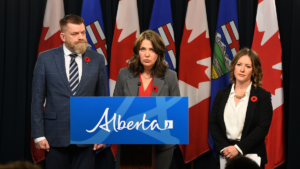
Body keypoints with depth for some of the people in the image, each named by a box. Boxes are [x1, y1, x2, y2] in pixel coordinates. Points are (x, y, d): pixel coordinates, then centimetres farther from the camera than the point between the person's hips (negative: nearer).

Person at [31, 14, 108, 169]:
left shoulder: (97, 60, 4)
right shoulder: (46, 58, 1)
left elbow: (103, 98, 8)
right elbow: (37, 99, 1)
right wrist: (38, 134, -4)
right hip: (55, 136, -1)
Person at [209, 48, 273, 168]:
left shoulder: (263, 96, -1)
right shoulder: (222, 94, 9)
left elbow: (263, 128, -9)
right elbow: (213, 124, 4)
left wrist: (238, 148, -17)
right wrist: (223, 147, -12)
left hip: (251, 156, -2)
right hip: (224, 156, 3)